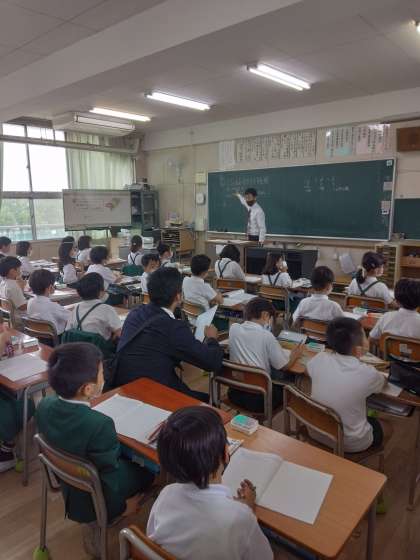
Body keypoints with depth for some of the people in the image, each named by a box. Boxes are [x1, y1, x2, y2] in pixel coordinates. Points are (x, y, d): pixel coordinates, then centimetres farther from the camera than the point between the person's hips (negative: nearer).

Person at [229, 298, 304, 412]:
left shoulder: (233, 328, -3)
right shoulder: (266, 336, -16)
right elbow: (284, 366, -6)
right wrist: (295, 355, 13)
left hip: (235, 393, 6)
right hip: (259, 399, -5)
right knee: (290, 377, 21)